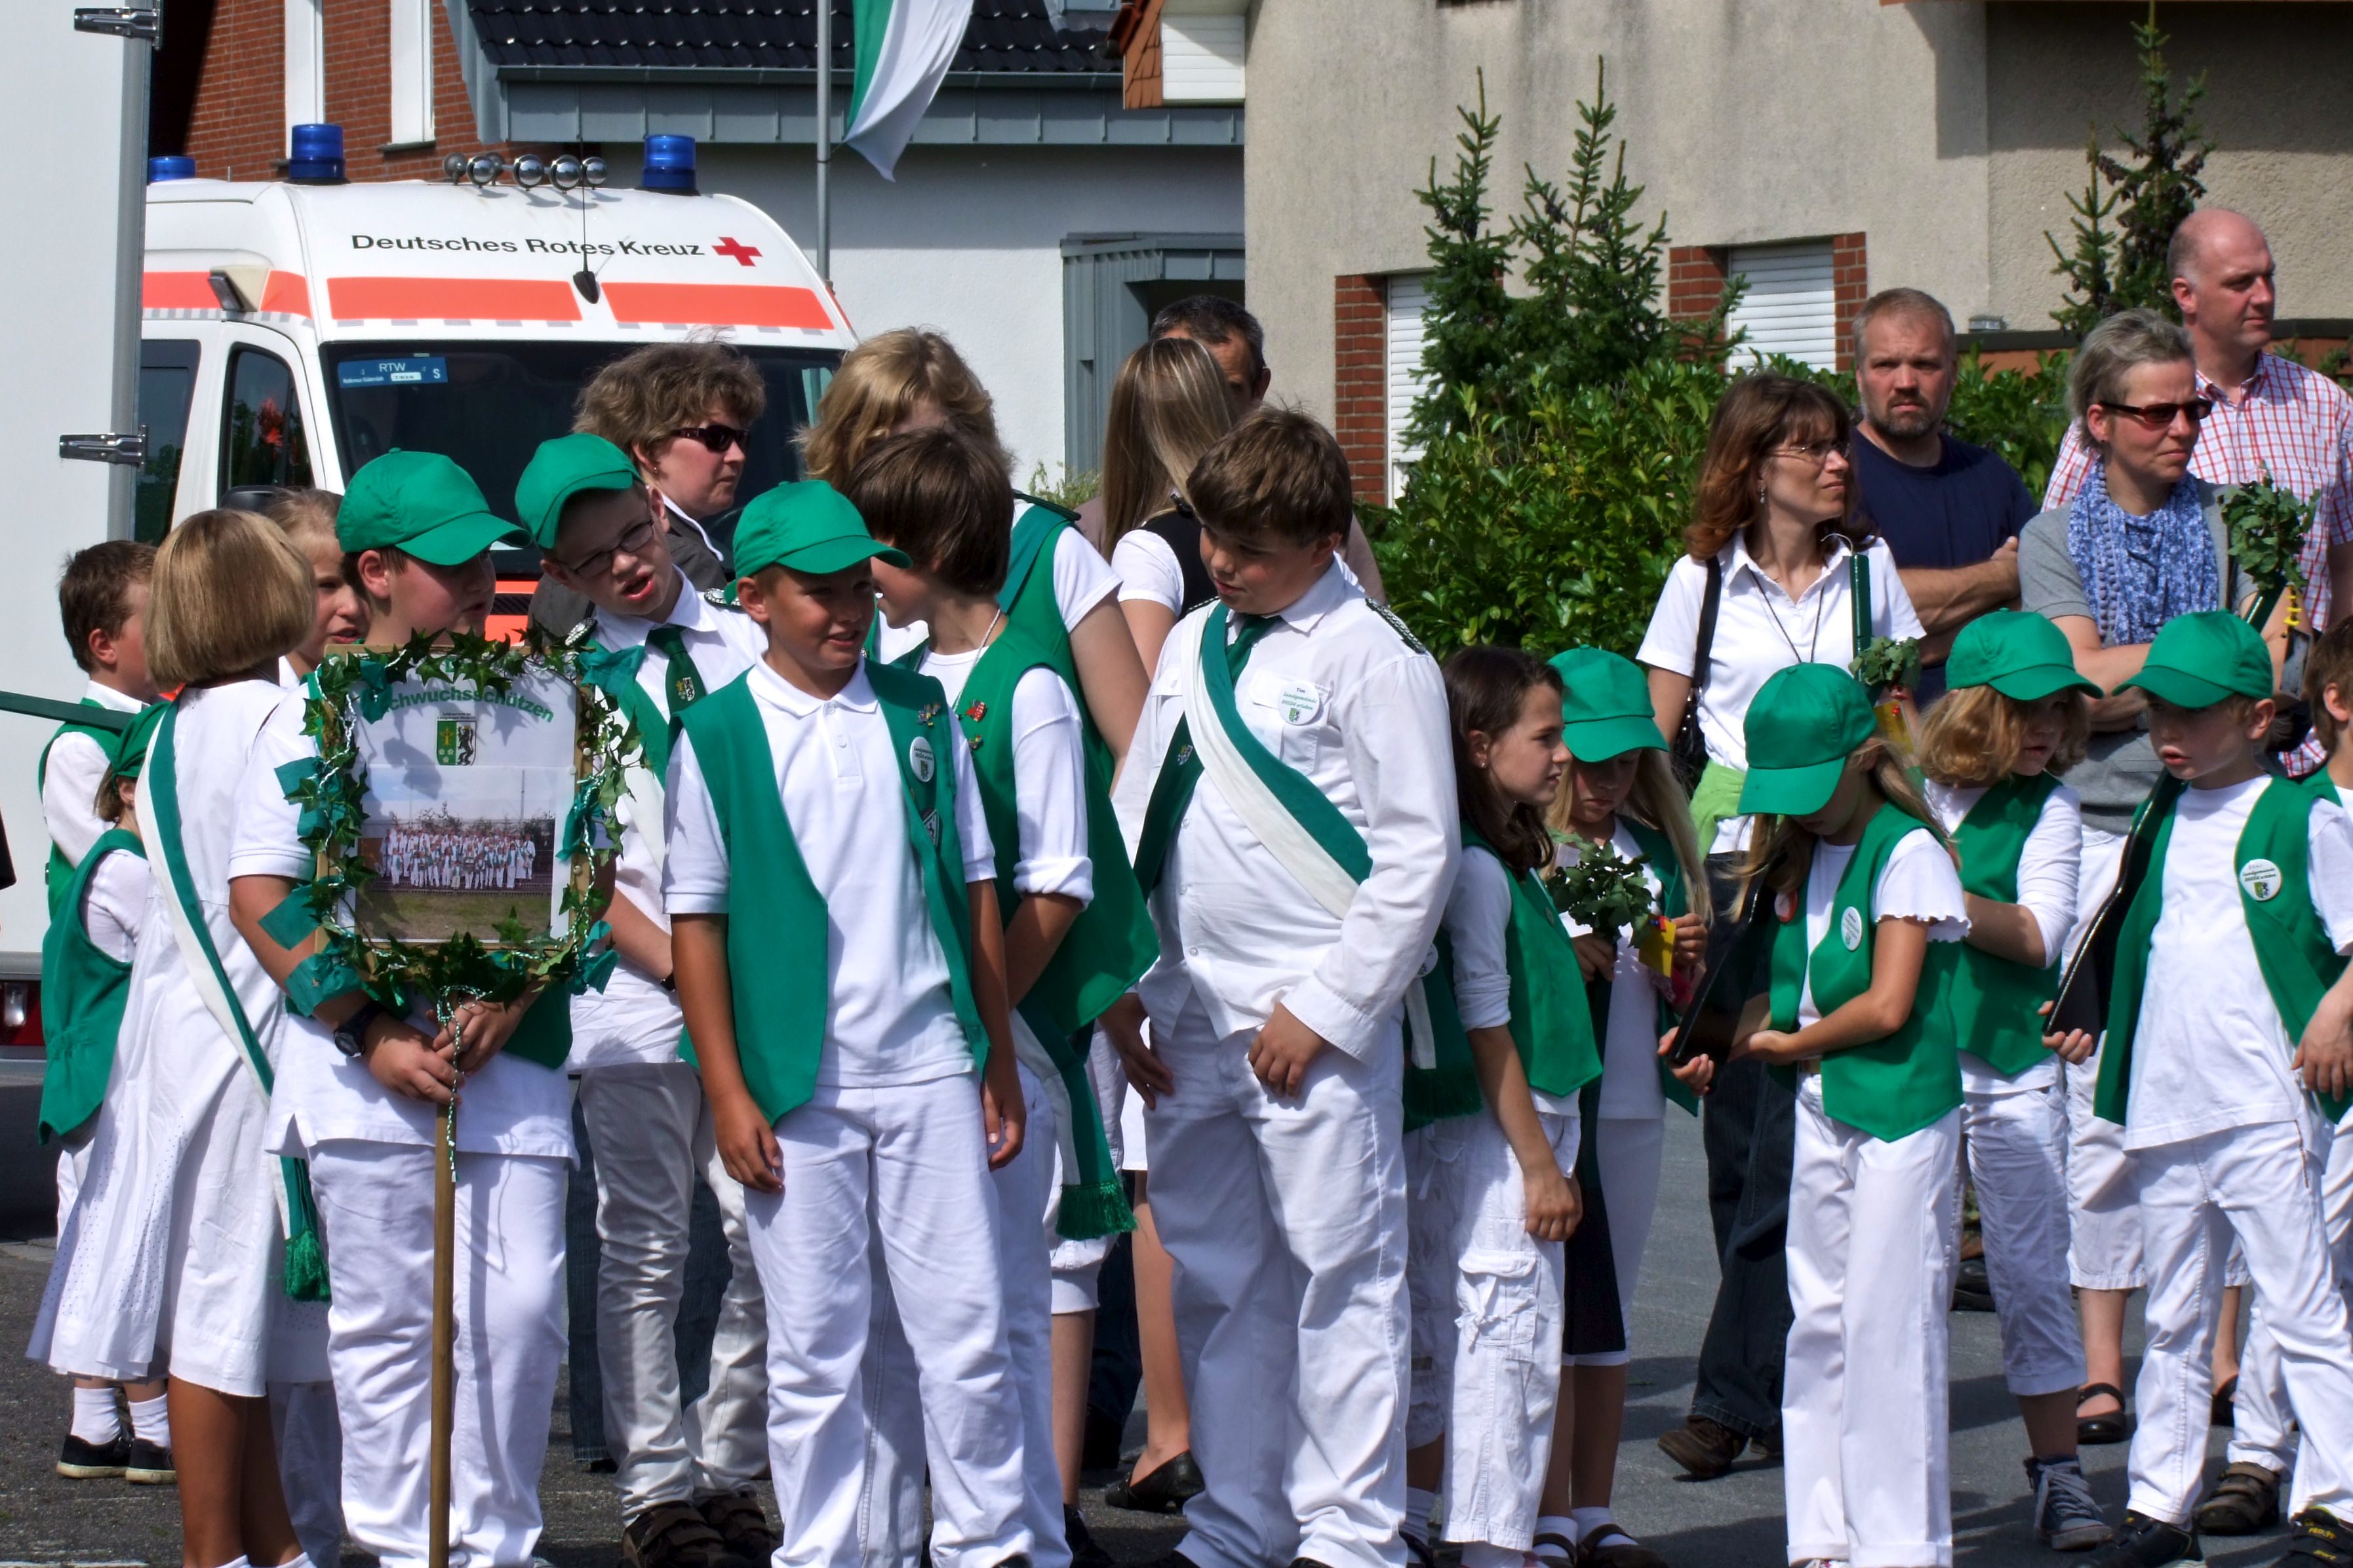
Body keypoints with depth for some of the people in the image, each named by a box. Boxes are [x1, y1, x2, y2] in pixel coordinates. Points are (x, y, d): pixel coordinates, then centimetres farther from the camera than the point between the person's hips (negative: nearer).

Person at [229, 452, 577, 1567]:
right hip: (365, 1074, -2)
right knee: (386, 1324, 1)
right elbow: (259, 897, -1)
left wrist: (513, 996, -7)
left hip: (511, 1054, 2)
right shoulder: (317, 714, 3)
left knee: (520, 1309, -5)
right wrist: (368, 1033, -10)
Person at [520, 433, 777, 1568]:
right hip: (633, 1002, -2)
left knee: (772, 1239, -3)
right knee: (644, 1251, 0)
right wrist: (673, 961, -10)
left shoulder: (748, 646, 10)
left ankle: (727, 1475, 8)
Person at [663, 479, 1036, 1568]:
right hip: (796, 1086, -2)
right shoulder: (717, 736, 0)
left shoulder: (921, 714, 7)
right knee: (813, 1349, 4)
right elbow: (695, 920, 0)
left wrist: (1000, 1059, 9)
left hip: (931, 1068, 2)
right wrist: (727, 1091, -5)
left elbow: (974, 888, 11)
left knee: (966, 1328, 2)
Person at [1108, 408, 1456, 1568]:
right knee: (1213, 1278, 11)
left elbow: (1419, 851, -11)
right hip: (1192, 1014, 7)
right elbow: (1146, 816, 18)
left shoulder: (1372, 657, -9)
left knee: (1339, 1273, -2)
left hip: (1316, 1018, -7)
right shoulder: (1191, 645, 12)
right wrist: (1131, 993, 11)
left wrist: (1325, 1007, -12)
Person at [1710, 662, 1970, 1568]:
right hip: (1822, 1111, 8)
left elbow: (1887, 1006, -16)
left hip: (1903, 1114, -8)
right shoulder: (1799, 859, 13)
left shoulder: (1908, 854, -11)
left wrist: (1787, 1044, -5)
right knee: (1818, 1323, 9)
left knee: (1887, 1325, -7)